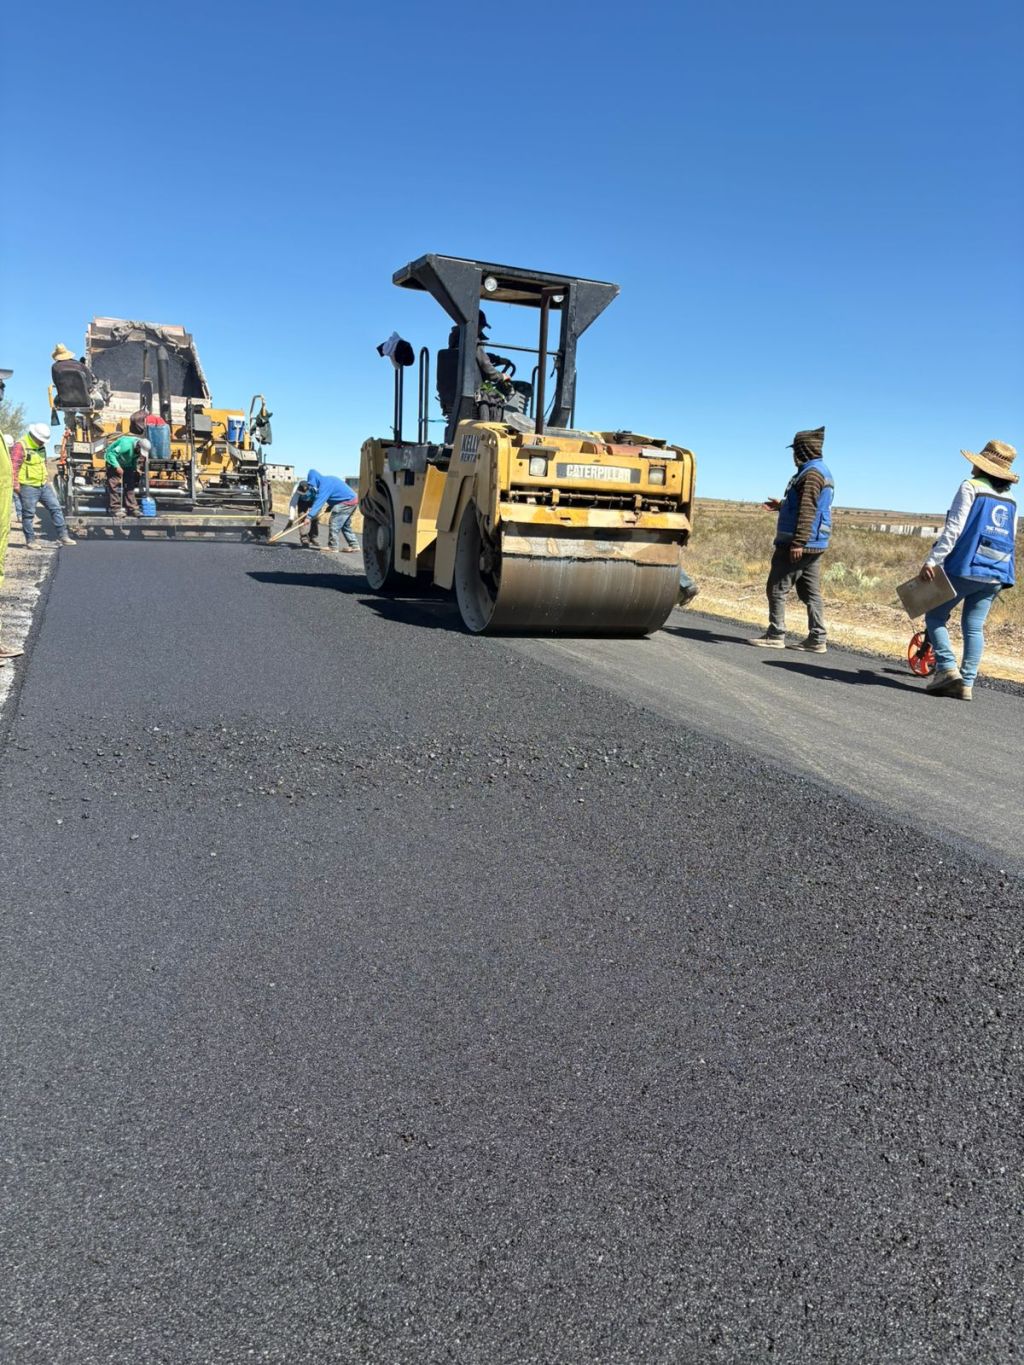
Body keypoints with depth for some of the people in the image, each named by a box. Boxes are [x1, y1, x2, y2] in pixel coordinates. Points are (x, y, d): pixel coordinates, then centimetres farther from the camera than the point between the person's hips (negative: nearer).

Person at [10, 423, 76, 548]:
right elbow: (14, 466, -17)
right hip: (28, 487, -8)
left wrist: (47, 480, 23)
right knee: (29, 514, 1)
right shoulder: (21, 446, -14)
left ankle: (63, 536, 7)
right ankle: (30, 541, 8)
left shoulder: (40, 446, 12)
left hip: (43, 485, 8)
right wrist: (15, 484, -19)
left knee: (55, 508, 4)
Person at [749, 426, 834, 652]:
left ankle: (775, 635, -2)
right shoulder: (822, 472, 19)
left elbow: (807, 511, -22)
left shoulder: (812, 473, -13)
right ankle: (816, 639, 9)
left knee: (777, 588, -4)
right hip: (814, 545, 10)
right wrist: (781, 505, 28)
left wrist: (798, 542, -26)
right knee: (811, 592, 9)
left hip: (798, 544, -10)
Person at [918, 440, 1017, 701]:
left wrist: (932, 561, -16)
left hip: (965, 568, -6)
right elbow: (1010, 541, 18)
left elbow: (953, 529, -14)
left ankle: (947, 667, -8)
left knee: (935, 617, 6)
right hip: (995, 575, 6)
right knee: (974, 627, 6)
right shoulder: (1010, 500, 16)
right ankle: (967, 682, 2)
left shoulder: (970, 487, -4)